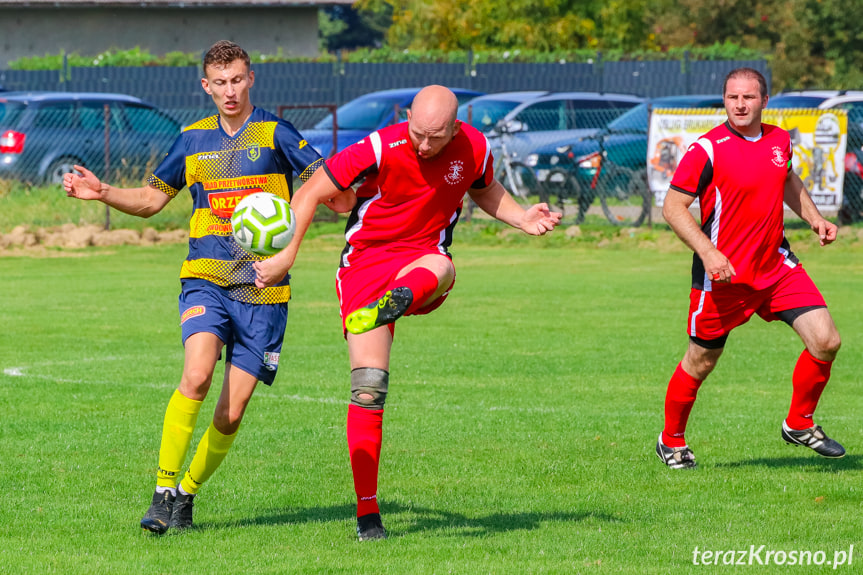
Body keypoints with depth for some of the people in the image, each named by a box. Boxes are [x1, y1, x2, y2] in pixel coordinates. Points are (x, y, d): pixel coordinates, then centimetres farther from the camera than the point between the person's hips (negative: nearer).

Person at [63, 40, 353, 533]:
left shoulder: (275, 134, 0)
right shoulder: (193, 140, 11)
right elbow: (151, 200, 23)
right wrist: (103, 193, 7)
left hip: (263, 290, -1)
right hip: (206, 281, 1)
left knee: (231, 414, -1)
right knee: (197, 375, -25)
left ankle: (188, 493, 22)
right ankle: (164, 490, -16)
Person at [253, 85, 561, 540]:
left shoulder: (474, 149, -5)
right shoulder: (380, 149, -17)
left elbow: (484, 190, 19)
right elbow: (310, 193, -9)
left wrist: (523, 219, 3)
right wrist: (287, 255, -15)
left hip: (422, 259, 3)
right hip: (366, 261, -3)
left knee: (440, 269, -38)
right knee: (369, 385, -14)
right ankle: (367, 511, -8)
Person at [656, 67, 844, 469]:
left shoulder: (779, 141, 4)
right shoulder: (707, 149, -14)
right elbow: (673, 207, -12)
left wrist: (814, 218, 12)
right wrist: (707, 252, -23)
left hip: (776, 266, 5)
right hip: (723, 273, -5)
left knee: (826, 341, -6)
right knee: (701, 362, 7)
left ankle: (799, 425, 14)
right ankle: (672, 441, 29)